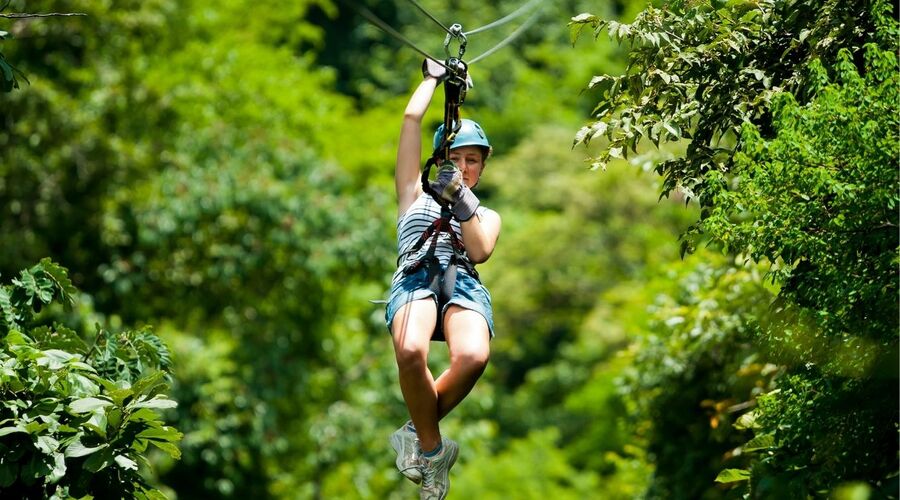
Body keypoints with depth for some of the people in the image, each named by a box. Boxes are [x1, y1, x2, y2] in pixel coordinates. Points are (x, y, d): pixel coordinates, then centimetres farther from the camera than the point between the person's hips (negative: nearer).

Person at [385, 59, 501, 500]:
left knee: (472, 357, -38)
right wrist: (434, 78, 35)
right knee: (410, 351, -39)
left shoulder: (487, 216, 32)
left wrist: (462, 201, -2)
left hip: (464, 284, 1)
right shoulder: (415, 195, 30)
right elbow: (412, 120, 25)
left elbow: (480, 251, 8)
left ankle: (418, 433, -11)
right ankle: (433, 449, -16)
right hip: (415, 277, -1)